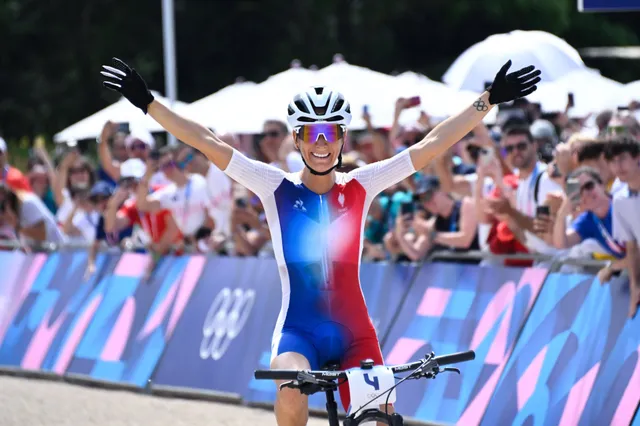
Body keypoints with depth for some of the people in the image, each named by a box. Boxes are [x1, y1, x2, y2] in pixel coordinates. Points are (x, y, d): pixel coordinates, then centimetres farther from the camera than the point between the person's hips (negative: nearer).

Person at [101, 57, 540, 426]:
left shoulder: (359, 187, 2)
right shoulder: (277, 188, 0)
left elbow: (432, 145, 0)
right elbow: (207, 142, -4)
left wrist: (489, 100, -4)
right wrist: (148, 102, -8)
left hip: (353, 333, 2)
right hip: (298, 330, -2)